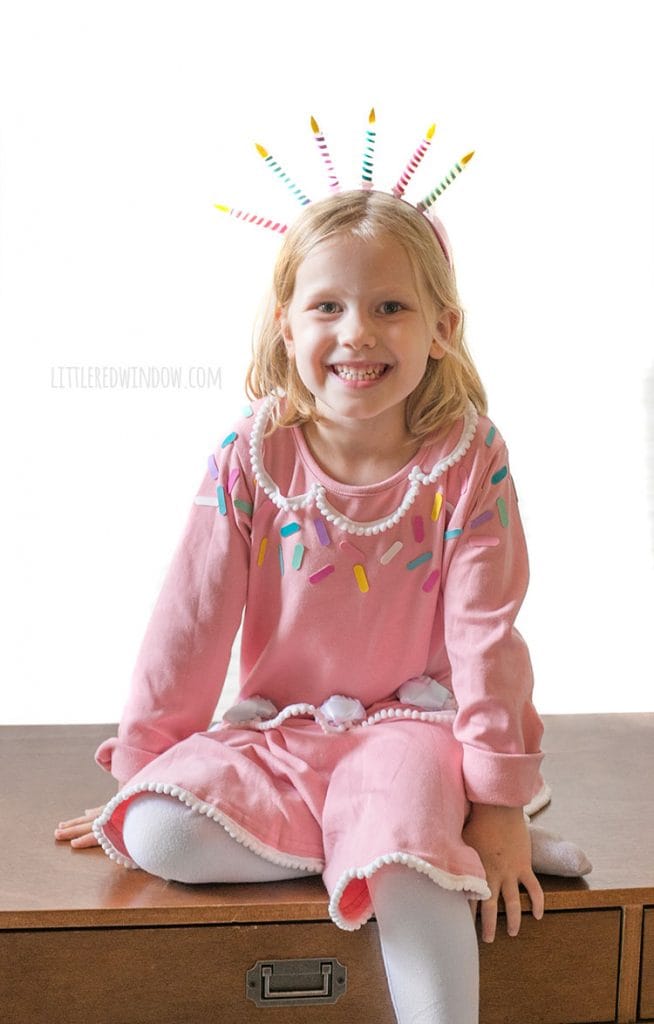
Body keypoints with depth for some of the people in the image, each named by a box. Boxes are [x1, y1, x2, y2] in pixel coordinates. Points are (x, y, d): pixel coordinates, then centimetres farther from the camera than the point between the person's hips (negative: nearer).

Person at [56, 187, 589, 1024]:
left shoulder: (468, 459, -11)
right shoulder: (249, 457, -9)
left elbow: (485, 630, -9)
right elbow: (192, 617, -4)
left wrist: (499, 802, -9)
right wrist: (140, 768, 1)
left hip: (408, 724, -3)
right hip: (275, 729, 3)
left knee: (409, 873, -32)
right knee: (154, 834, -22)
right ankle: (430, 838, -13)